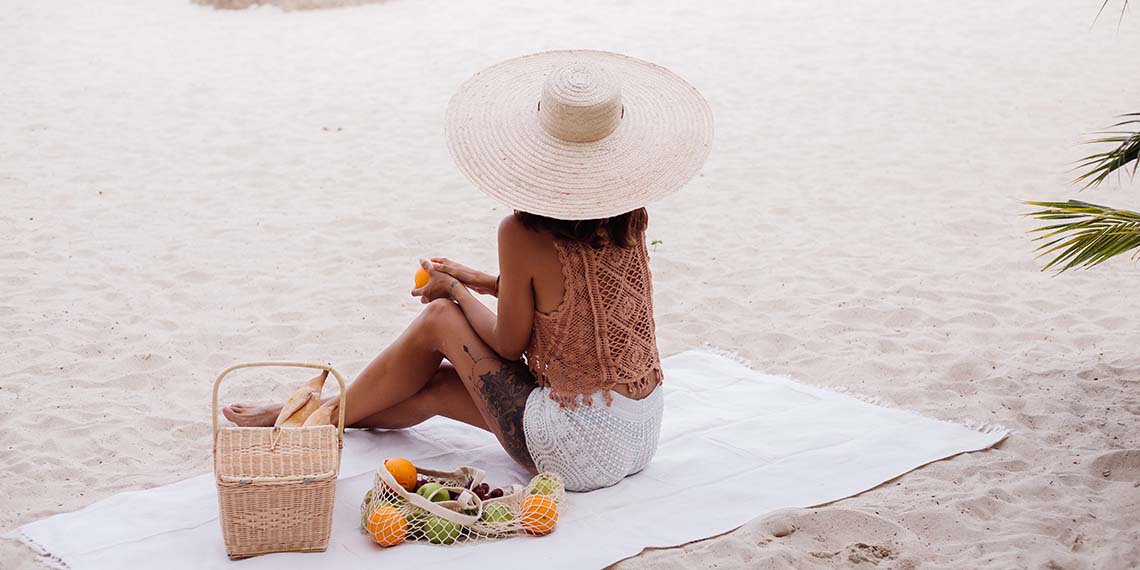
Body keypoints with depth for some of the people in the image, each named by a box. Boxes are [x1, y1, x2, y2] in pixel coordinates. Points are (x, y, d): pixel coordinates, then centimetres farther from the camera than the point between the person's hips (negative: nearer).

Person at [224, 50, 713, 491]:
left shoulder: (524, 234, -19)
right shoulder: (628, 218, -1)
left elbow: (509, 345, -7)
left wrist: (457, 292, 10)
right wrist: (482, 282, 19)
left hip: (579, 451, -6)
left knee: (439, 319, 9)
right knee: (434, 385, 19)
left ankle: (321, 416, 27)